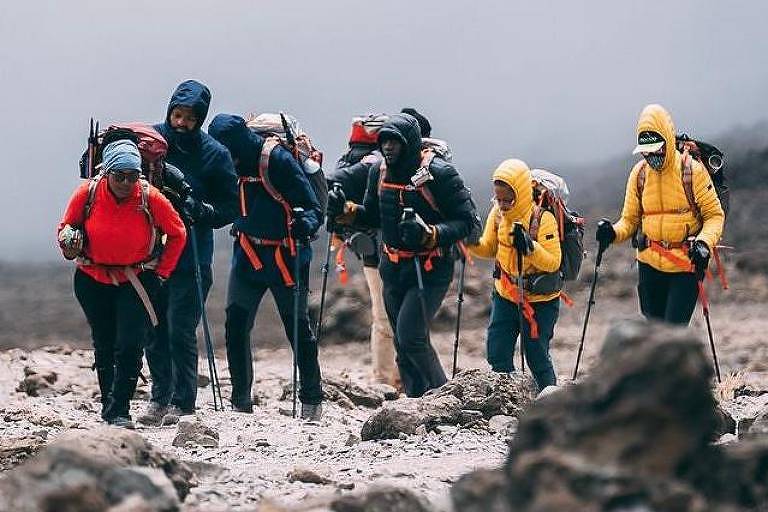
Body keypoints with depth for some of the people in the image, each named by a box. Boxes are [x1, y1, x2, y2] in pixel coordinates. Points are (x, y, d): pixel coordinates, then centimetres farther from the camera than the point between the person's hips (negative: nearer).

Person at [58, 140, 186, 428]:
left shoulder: (150, 198, -17)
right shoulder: (88, 193, -14)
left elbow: (177, 233, -1)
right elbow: (66, 227, 3)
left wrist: (163, 271, -2)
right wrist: (70, 245, -18)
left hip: (137, 281, -2)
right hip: (93, 280, 2)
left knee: (129, 346, -14)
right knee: (104, 346, 12)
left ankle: (120, 412, -13)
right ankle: (108, 403, 25)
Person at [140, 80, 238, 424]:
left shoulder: (214, 154, -3)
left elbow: (230, 208, 1)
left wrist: (199, 210, -17)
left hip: (191, 256, -3)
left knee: (180, 331, -6)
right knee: (153, 330, 7)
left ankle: (182, 404, 3)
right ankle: (160, 398, 19)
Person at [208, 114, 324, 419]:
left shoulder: (278, 160, -18)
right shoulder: (229, 163, -2)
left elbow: (313, 208, -15)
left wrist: (305, 224, -36)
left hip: (286, 256, -5)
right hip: (247, 254, 5)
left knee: (298, 329, 4)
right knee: (235, 325, -5)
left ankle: (312, 401, 18)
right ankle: (241, 401, 3)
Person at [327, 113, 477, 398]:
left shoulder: (439, 174, -15)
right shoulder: (379, 173, 5)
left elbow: (466, 221, -13)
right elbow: (372, 216, 19)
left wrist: (429, 235, -27)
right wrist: (345, 211, -1)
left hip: (430, 270, -7)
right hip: (393, 270, 7)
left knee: (410, 337, -17)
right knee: (402, 343, 10)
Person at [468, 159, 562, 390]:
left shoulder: (542, 218, -20)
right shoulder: (497, 213, -4)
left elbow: (553, 262, -21)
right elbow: (489, 249, 9)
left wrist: (530, 247, -36)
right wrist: (472, 242, -11)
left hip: (540, 300, -5)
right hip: (504, 295, 5)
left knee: (537, 357, 1)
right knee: (497, 355, 3)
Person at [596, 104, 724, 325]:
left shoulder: (692, 170, -8)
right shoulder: (639, 173, 4)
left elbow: (715, 215, -3)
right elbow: (630, 220, 10)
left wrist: (704, 243, -22)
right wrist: (613, 232, -12)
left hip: (686, 266, -5)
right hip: (650, 265, 5)